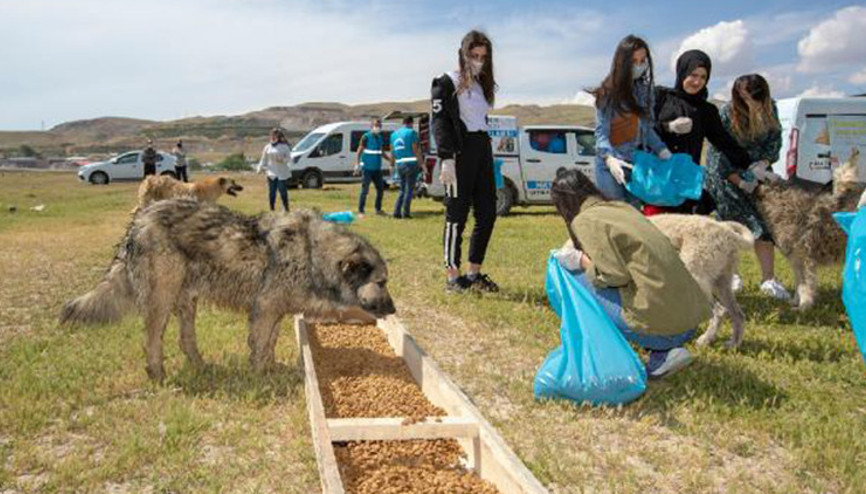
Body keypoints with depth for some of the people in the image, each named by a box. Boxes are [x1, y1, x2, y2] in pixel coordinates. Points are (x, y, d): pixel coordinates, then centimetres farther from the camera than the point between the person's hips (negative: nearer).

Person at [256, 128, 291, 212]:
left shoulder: (284, 146, 2)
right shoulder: (268, 147, 10)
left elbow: (289, 158, -1)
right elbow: (263, 159, 12)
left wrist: (283, 160, -22)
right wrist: (260, 168, -1)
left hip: (282, 174, -3)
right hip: (271, 174, 3)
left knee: (283, 193, -1)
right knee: (271, 193, 2)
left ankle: (286, 210, 9)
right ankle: (272, 210, 10)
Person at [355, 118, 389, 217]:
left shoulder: (381, 138, 11)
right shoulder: (366, 137, -7)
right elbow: (360, 150, -6)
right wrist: (357, 164, -12)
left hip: (377, 169, 6)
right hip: (367, 168, -6)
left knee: (380, 189, 9)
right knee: (365, 190, -6)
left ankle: (378, 209, 23)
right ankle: (360, 211, 1)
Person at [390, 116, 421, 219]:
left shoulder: (394, 134, 14)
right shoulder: (412, 133, -5)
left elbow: (392, 152, 15)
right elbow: (416, 149, -10)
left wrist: (392, 165, 22)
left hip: (399, 165, 6)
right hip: (411, 163, -6)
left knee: (402, 189, 14)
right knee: (409, 189, 0)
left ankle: (397, 212, 6)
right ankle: (406, 213, -2)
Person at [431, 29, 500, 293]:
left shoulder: (482, 85, 22)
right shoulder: (447, 83, -1)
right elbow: (440, 121, -9)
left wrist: (486, 154, 16)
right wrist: (446, 159, -19)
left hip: (483, 150, 8)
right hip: (459, 151, -8)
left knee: (487, 213, 6)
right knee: (457, 214, -5)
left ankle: (474, 273, 15)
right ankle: (453, 276, 1)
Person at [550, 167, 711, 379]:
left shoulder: (585, 220, -6)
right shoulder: (621, 207, 17)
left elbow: (614, 275, -13)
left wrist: (580, 260, 0)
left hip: (657, 325, -8)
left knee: (577, 277, 2)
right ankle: (664, 353, 11)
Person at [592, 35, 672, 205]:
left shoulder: (644, 89, 7)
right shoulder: (608, 93, -8)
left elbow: (647, 128, 13)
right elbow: (601, 133, -12)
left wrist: (664, 152, 0)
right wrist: (609, 159, -29)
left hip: (637, 163, 5)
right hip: (611, 165, -5)